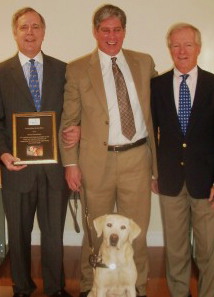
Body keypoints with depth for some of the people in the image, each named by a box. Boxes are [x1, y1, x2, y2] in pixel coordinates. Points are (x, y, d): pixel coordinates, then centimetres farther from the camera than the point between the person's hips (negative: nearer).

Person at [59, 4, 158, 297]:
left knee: (137, 232, 10)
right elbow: (68, 121, 1)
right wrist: (71, 164, -4)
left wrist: (157, 158, 6)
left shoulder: (145, 62, 7)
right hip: (97, 161, -1)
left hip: (137, 158, 2)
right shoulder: (77, 69, 1)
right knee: (96, 233, 13)